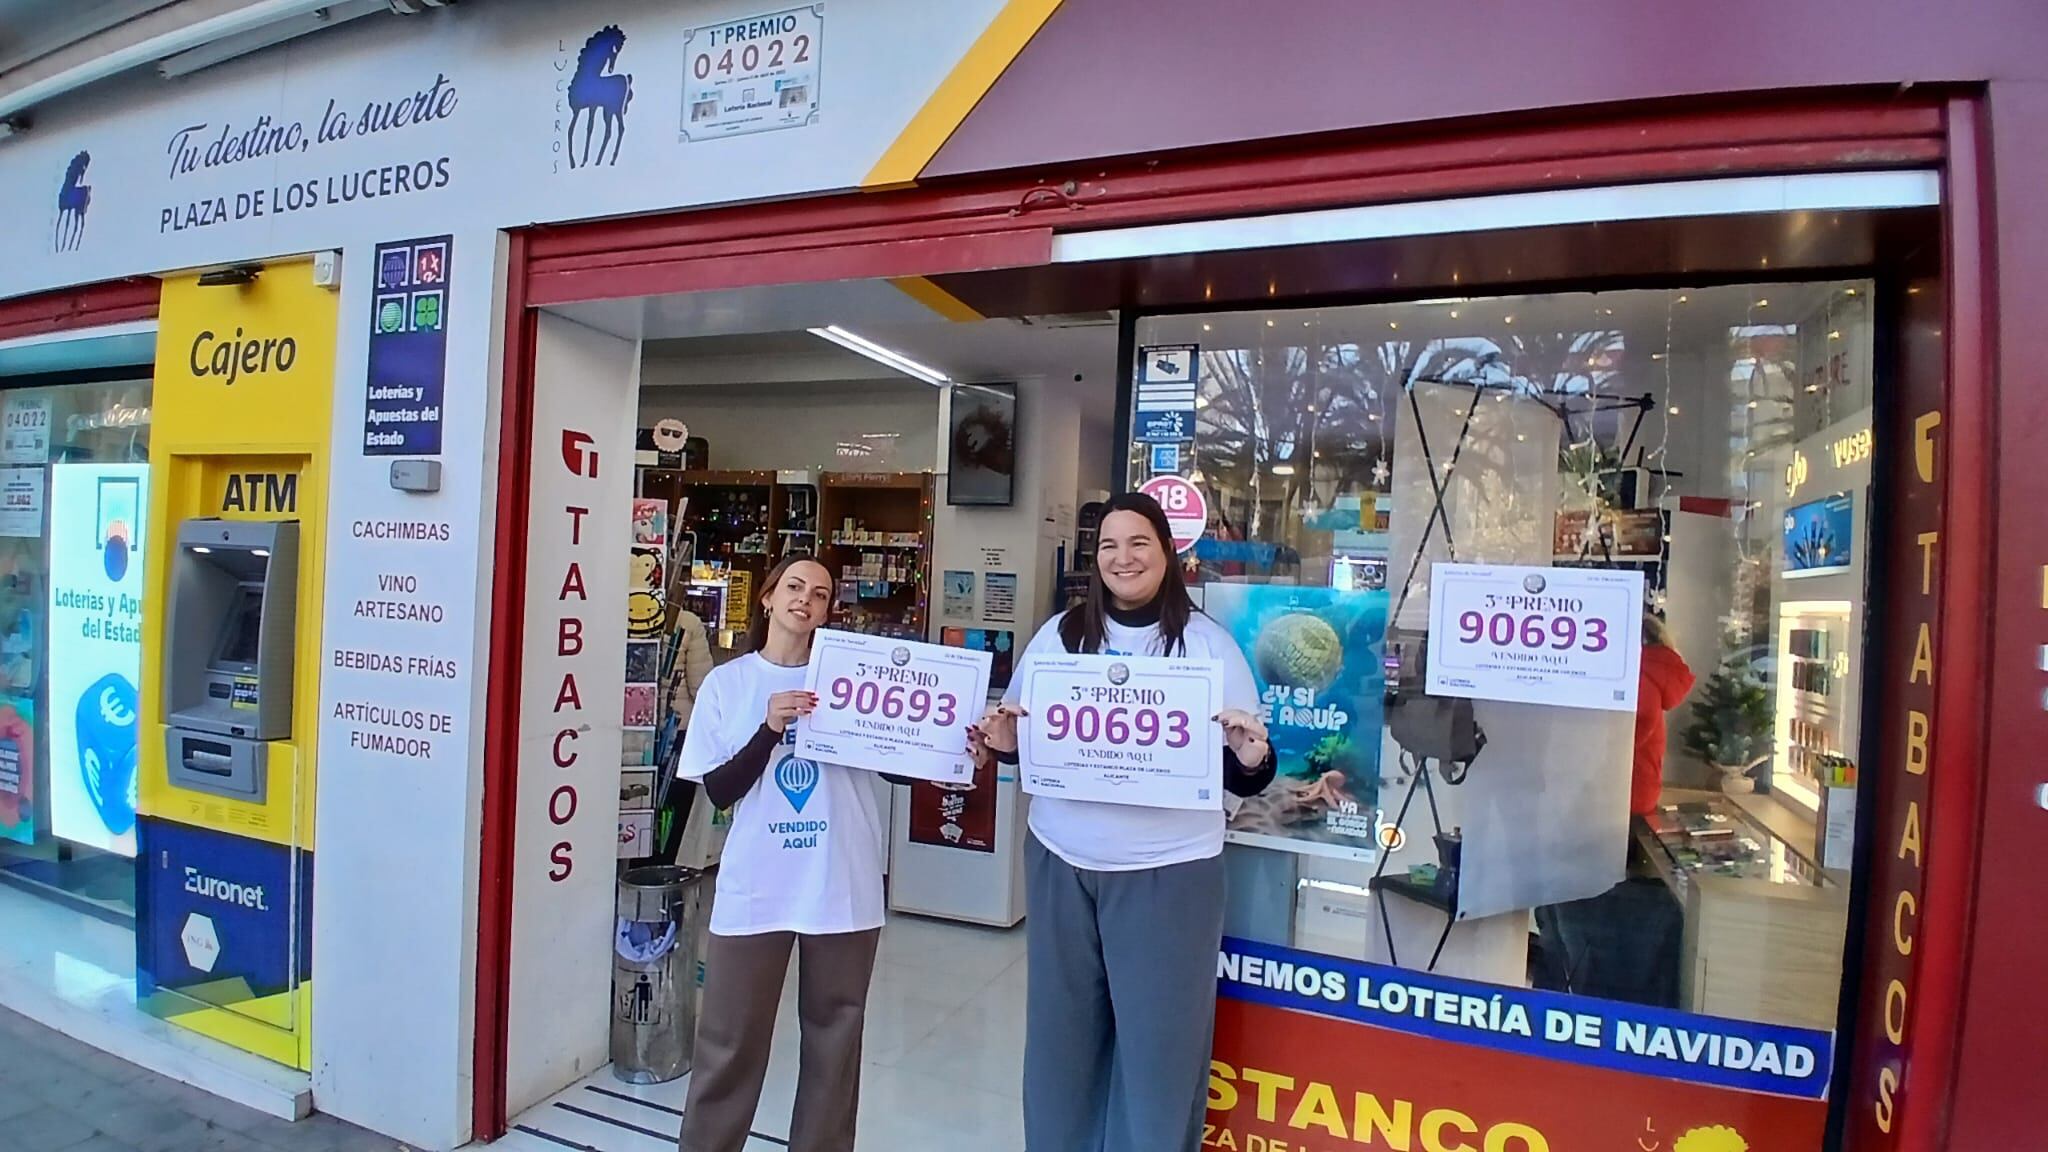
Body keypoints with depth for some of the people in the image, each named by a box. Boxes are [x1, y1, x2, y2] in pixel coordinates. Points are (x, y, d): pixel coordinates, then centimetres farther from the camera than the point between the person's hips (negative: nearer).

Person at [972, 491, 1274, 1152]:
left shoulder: (1206, 641, -5)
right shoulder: (1060, 634, 3)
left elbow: (1243, 774, -2)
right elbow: (1022, 737, 13)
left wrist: (1253, 758, -25)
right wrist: (1002, 742, -9)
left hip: (1168, 870, -3)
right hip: (1060, 861, 3)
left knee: (1159, 1037, 9)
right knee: (1060, 1029, 18)